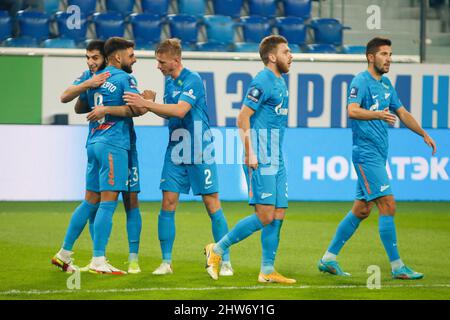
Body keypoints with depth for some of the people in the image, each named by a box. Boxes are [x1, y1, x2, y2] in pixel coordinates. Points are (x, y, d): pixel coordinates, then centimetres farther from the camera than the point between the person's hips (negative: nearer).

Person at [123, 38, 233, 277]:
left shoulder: (192, 80, -15)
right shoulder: (168, 81, 10)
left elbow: (180, 111, -26)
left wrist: (146, 104, -25)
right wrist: (148, 106, -1)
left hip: (199, 151, -7)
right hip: (175, 150, 7)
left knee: (212, 206, -2)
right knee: (168, 204, 0)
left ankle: (225, 262, 4)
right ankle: (166, 262, 6)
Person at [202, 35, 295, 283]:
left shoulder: (280, 82, 17)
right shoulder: (262, 82, -12)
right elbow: (243, 118, -15)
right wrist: (249, 153, -20)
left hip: (276, 160, 9)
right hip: (261, 160, -9)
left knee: (278, 215, 6)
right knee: (264, 215, -12)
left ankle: (267, 271, 10)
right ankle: (217, 249, 1)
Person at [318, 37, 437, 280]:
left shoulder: (386, 84, 16)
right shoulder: (361, 81, -11)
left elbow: (402, 113, 25)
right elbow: (352, 110, -26)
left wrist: (424, 135, 19)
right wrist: (379, 115, -42)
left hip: (378, 154, 9)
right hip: (366, 153, -9)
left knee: (361, 210, 11)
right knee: (388, 205, -12)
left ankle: (329, 258, 17)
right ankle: (396, 266, -9)